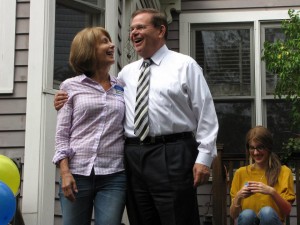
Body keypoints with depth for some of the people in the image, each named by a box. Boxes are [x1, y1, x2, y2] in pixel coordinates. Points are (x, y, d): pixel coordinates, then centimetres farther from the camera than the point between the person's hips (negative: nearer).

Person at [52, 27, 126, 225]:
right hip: (77, 173, -1)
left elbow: (130, 129, 14)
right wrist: (64, 172, -8)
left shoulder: (122, 88, 12)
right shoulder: (70, 86, 5)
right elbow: (62, 134, 2)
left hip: (113, 176, 1)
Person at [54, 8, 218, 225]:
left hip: (172, 155, -5)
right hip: (134, 156, 5)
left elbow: (206, 114, -1)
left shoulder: (185, 65, 4)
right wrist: (69, 102, 6)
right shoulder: (127, 72, 19)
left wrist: (204, 157, -9)